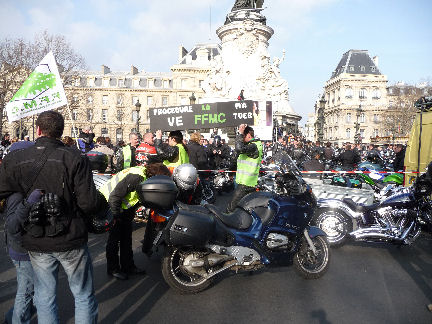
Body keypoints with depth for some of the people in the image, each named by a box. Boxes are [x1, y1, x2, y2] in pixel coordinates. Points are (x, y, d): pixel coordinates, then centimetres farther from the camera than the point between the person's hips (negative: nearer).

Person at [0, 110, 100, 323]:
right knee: (84, 296, 15)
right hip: (71, 241, -3)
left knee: (44, 298, 20)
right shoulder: (75, 159, -15)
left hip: (36, 243, 3)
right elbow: (89, 203, -19)